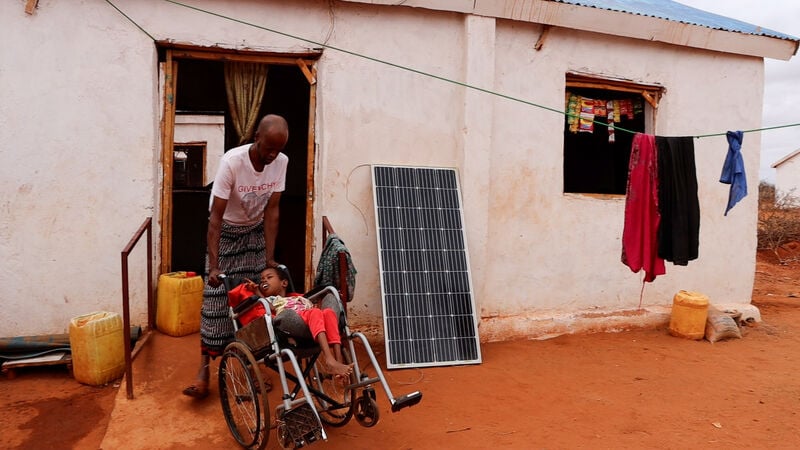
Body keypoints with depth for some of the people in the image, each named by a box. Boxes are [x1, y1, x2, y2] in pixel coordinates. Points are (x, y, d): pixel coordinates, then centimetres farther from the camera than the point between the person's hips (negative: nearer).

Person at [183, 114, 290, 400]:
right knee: (216, 296, -7)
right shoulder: (232, 162, -31)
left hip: (255, 231, 4)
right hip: (226, 230, -3)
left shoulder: (281, 162, -19)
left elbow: (271, 210, -13)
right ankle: (205, 367, -1)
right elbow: (216, 216, -28)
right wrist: (213, 265, -32)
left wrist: (269, 257, -16)